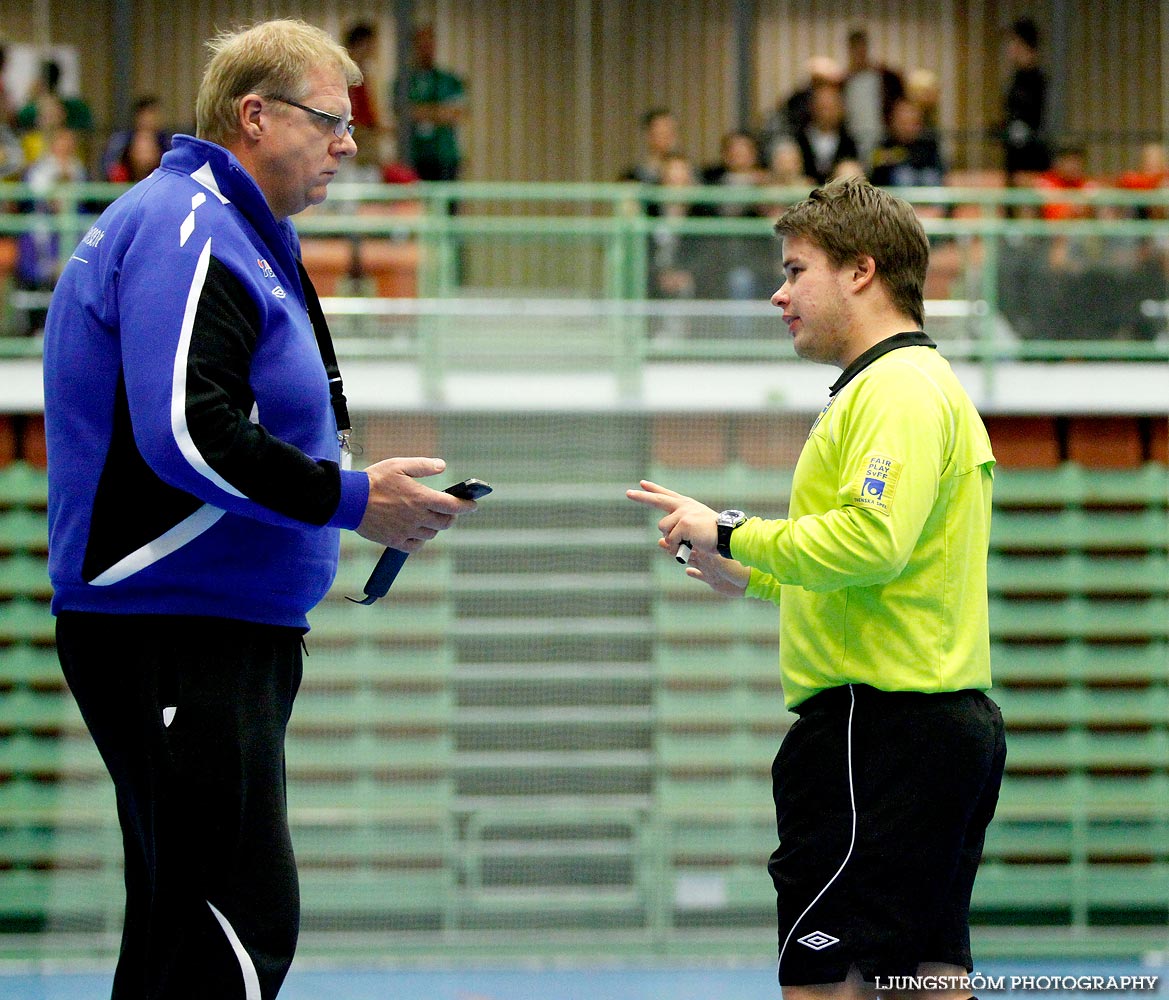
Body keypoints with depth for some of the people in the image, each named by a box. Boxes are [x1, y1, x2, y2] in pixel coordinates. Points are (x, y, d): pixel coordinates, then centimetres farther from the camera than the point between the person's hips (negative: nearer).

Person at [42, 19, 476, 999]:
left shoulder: (229, 229, 20)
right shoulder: (188, 233, -14)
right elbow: (187, 432, -25)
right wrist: (348, 498, -21)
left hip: (223, 632, 11)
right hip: (174, 633, -11)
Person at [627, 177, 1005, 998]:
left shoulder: (898, 386, -11)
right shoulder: (926, 382, 23)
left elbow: (872, 540, -25)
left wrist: (731, 532, -14)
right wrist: (753, 576, 21)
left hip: (877, 723, -11)